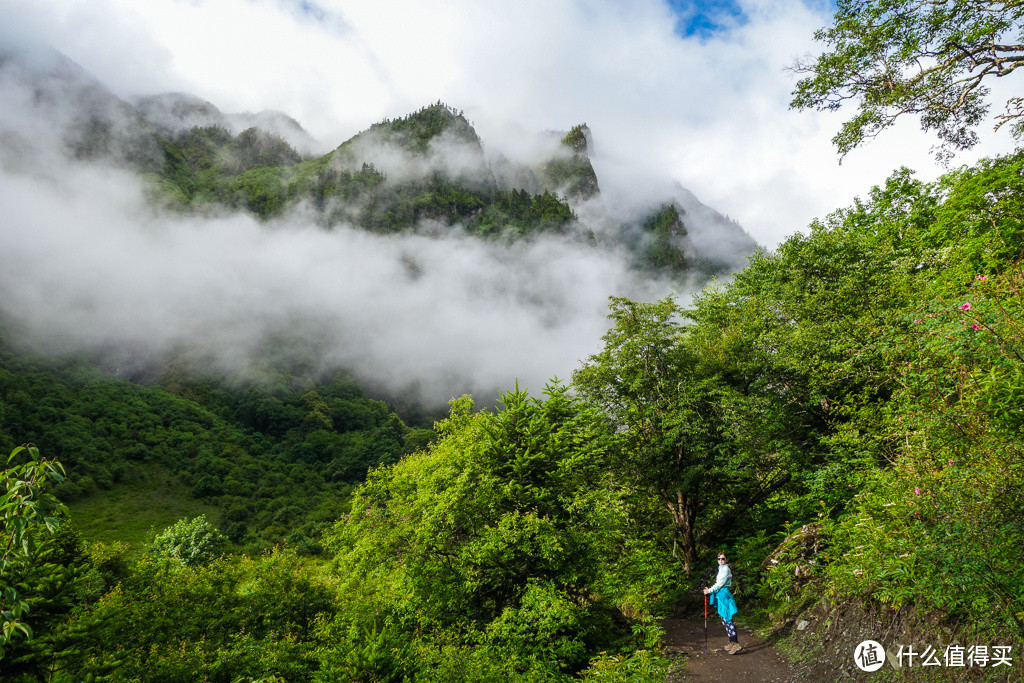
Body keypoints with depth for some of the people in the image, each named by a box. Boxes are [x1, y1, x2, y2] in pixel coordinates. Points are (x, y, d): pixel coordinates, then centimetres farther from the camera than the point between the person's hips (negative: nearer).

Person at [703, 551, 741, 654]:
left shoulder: (726, 569, -9)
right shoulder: (721, 569, 19)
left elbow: (721, 583, -14)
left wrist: (710, 590, -10)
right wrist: (710, 589, 11)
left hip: (724, 595, -10)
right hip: (720, 596, 10)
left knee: (727, 619, -12)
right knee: (724, 620, 11)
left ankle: (736, 643, -12)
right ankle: (731, 642, 18)